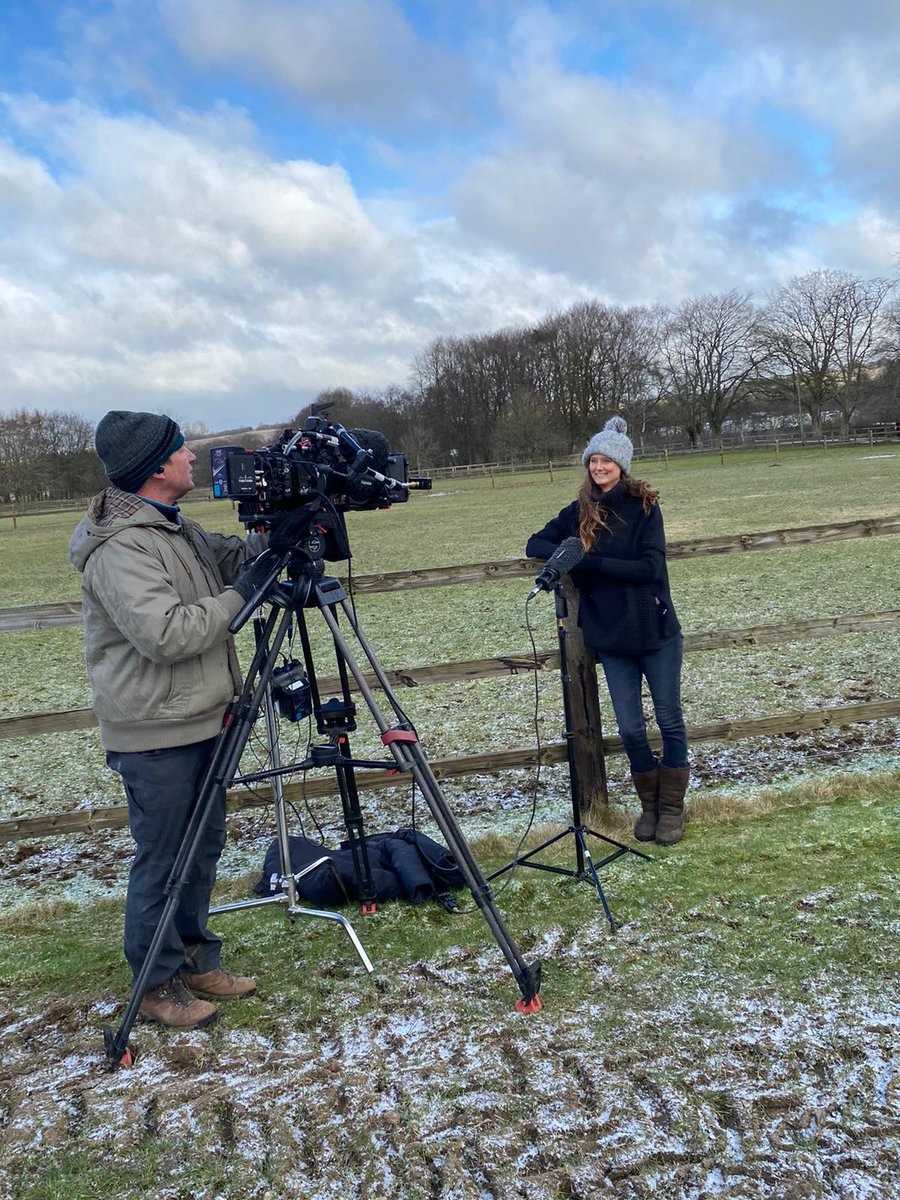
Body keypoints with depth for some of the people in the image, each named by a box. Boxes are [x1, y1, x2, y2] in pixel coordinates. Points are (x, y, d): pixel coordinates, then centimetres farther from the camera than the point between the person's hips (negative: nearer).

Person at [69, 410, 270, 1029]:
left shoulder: (175, 527, 9)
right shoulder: (120, 550, -21)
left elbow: (230, 557, 20)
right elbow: (167, 634, -28)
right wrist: (238, 595, -19)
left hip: (200, 721, 9)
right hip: (156, 734, -9)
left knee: (204, 846, 18)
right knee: (162, 860, 4)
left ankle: (197, 961, 34)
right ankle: (158, 985, 21)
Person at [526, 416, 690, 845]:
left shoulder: (643, 506, -6)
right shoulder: (578, 513, 4)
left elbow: (650, 567, -15)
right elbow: (535, 544, 8)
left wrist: (590, 561, -20)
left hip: (655, 632, -2)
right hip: (610, 637, 3)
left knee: (670, 720, 6)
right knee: (630, 728, 6)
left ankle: (672, 808, 21)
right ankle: (649, 805, 25)